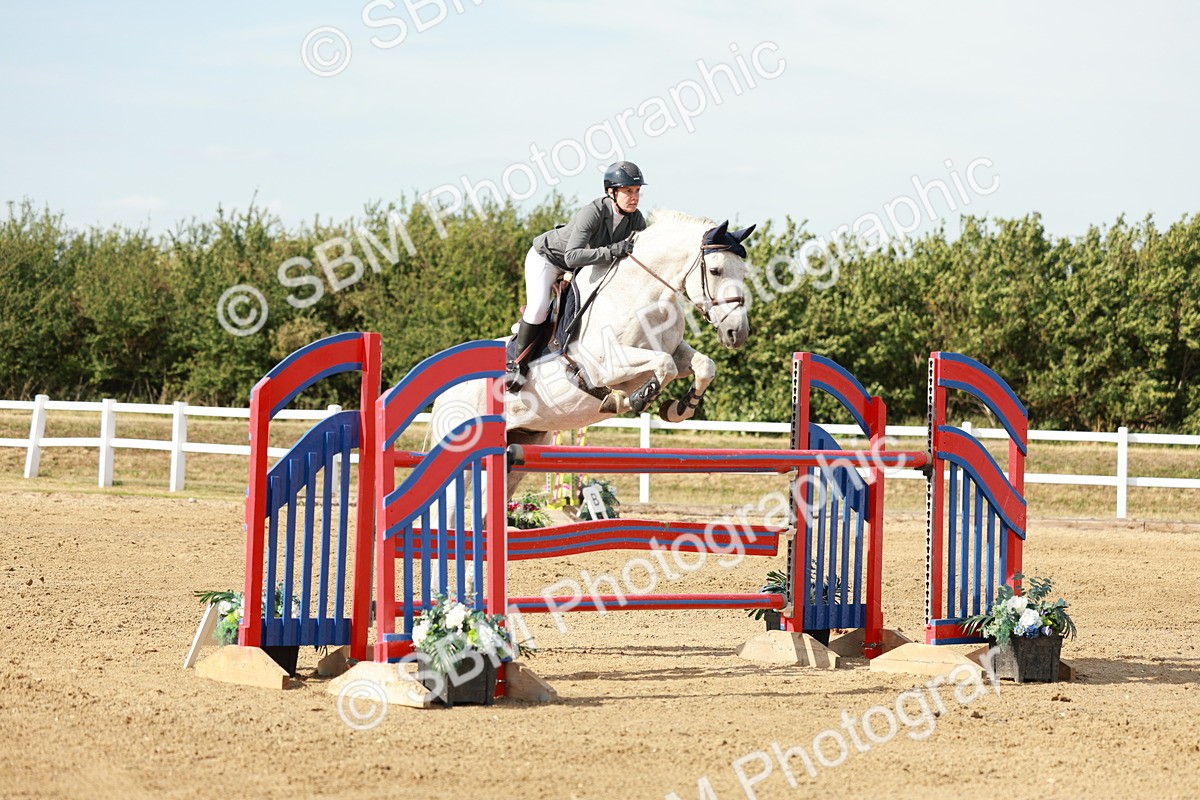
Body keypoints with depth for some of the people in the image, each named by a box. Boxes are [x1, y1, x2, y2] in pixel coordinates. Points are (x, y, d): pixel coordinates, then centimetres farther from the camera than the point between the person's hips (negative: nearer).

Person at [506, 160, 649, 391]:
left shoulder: (635, 219, -19)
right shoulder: (593, 212, -39)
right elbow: (572, 257, -49)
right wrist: (612, 251, -55)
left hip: (581, 267, 7)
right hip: (547, 257, -7)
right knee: (538, 308, -22)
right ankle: (517, 362, -4)